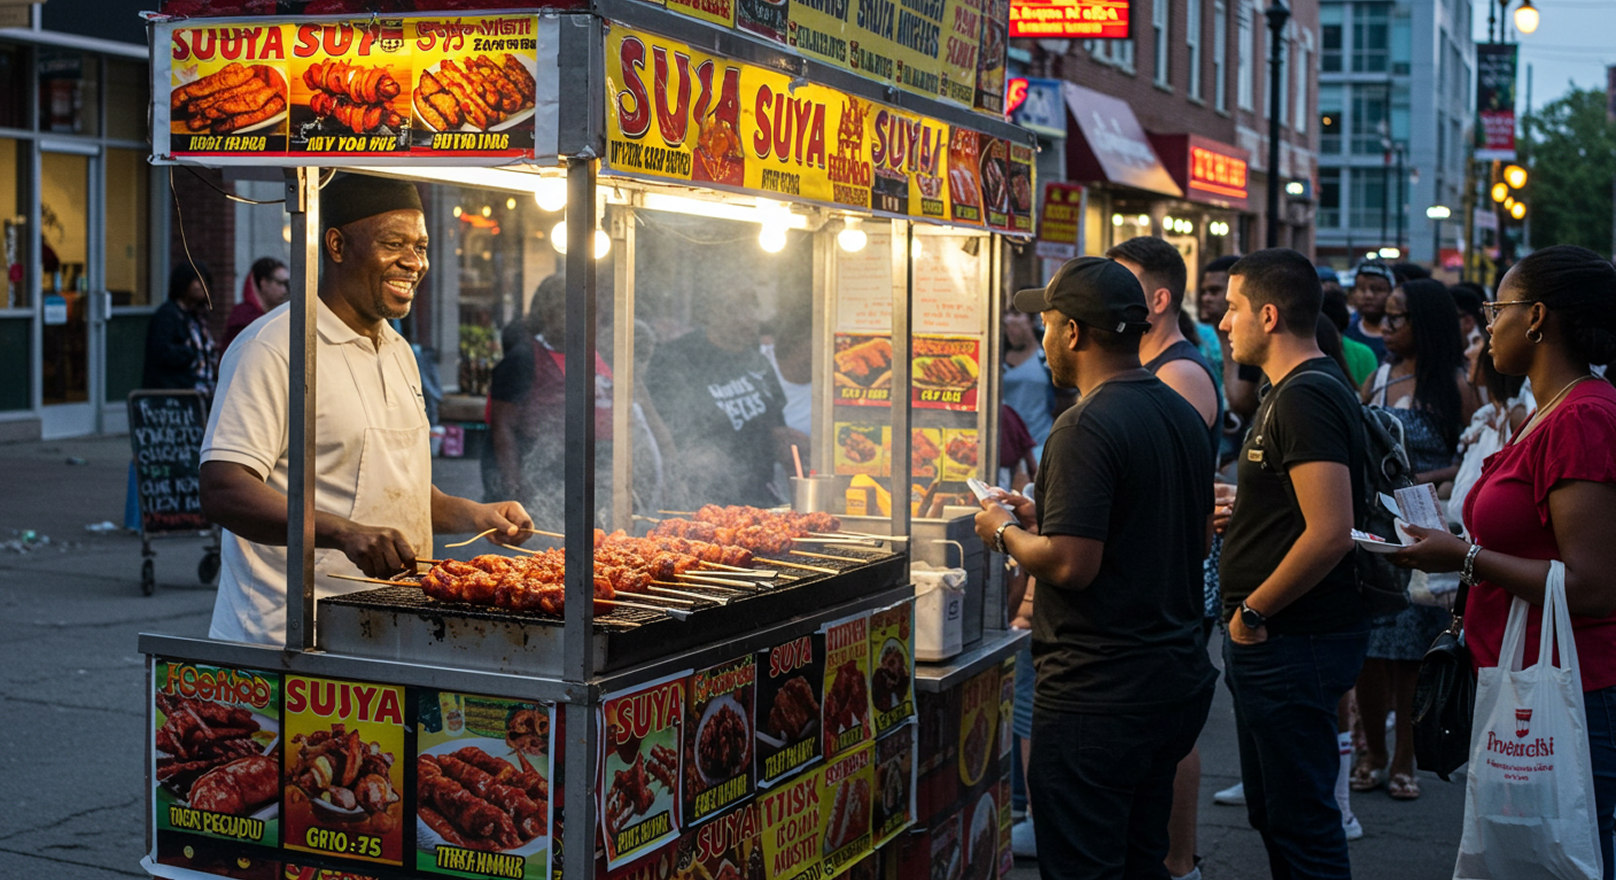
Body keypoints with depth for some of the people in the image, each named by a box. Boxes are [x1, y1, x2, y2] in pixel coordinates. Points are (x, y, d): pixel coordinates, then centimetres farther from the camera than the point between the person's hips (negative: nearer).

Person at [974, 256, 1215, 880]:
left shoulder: (1087, 426, -19)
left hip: (1097, 696, -9)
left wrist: (1005, 532, -4)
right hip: (1178, 681, 9)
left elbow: (1070, 565, -24)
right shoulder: (1184, 415, 9)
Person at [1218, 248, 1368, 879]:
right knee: (1273, 811, 19)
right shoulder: (1294, 391, 15)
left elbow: (1330, 533, -27)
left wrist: (1251, 612, -19)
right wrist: (1235, 509, 16)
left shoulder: (1307, 397, -19)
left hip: (1291, 645, -11)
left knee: (1300, 823, -3)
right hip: (1280, 639, 11)